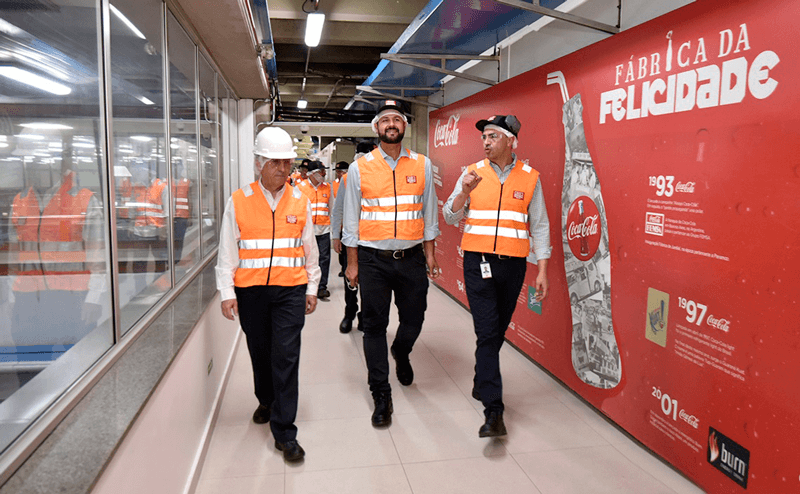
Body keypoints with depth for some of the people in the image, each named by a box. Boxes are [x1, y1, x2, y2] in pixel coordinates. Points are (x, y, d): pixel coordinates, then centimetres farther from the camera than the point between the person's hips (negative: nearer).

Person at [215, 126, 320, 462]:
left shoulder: (300, 201, 5)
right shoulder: (238, 202, 1)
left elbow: (309, 248, 12)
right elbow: (227, 251, 3)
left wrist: (311, 288, 13)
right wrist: (227, 292, -2)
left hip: (290, 290, 0)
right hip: (250, 291, 1)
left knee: (286, 357, -5)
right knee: (259, 352, 14)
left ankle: (284, 432, 4)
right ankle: (266, 402, 42)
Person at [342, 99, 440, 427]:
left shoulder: (422, 165, 6)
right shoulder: (359, 168, 1)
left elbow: (429, 212, 11)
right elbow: (351, 219, 3)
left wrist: (429, 253, 7)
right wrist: (352, 263, 1)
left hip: (411, 257, 2)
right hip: (373, 259, -1)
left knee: (414, 318, 11)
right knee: (374, 326, 3)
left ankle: (401, 353, 48)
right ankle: (381, 396, 18)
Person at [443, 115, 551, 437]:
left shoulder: (529, 177, 4)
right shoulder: (472, 173, 4)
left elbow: (539, 226, 7)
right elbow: (450, 218, 4)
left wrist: (542, 271, 2)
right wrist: (464, 192, -14)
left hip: (513, 265, 2)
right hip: (479, 262, -1)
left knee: (497, 331, 13)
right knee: (487, 332, -9)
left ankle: (481, 384, 36)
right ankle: (493, 410, -6)